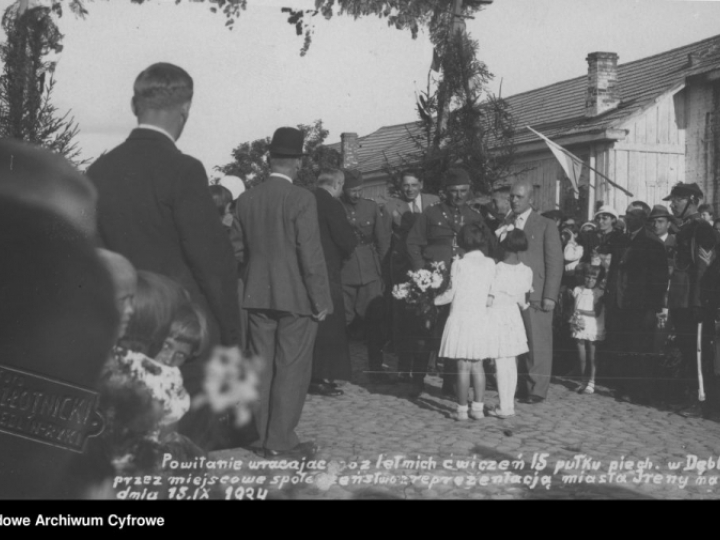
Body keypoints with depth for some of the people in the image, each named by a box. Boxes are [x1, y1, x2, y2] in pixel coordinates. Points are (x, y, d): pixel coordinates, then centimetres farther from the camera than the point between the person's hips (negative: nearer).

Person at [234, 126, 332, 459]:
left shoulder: (246, 199, 3)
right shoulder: (301, 199, -13)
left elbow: (241, 250, 8)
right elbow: (311, 254, -14)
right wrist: (321, 300, -8)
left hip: (257, 296, 6)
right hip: (295, 296, -5)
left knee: (262, 367, 12)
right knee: (292, 369, 2)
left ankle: (261, 436, 19)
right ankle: (280, 441, 4)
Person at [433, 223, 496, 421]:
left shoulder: (459, 265, -9)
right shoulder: (490, 264, 1)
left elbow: (451, 294, -7)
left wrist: (435, 300, 9)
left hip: (461, 319, -4)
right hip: (481, 319, 4)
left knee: (463, 367, 0)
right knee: (477, 365, 11)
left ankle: (462, 410, 4)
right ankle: (478, 408, 13)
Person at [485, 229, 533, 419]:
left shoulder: (499, 269, -15)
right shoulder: (526, 271, 1)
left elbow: (489, 300, -15)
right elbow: (523, 302, 7)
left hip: (497, 316, -5)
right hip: (513, 316, 6)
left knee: (501, 365, -2)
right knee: (511, 364, 11)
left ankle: (505, 407, 2)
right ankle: (509, 403, 17)